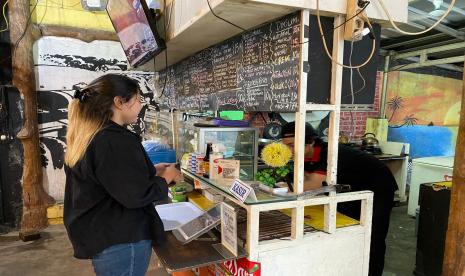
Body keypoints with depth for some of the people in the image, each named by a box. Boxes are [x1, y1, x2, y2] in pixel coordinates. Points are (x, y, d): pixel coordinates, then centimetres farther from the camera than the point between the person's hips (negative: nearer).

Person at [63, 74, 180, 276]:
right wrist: (165, 177, -9)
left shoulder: (88, 137, 6)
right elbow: (137, 196, -25)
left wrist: (151, 171, 11)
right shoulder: (117, 141, -25)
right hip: (122, 243, -9)